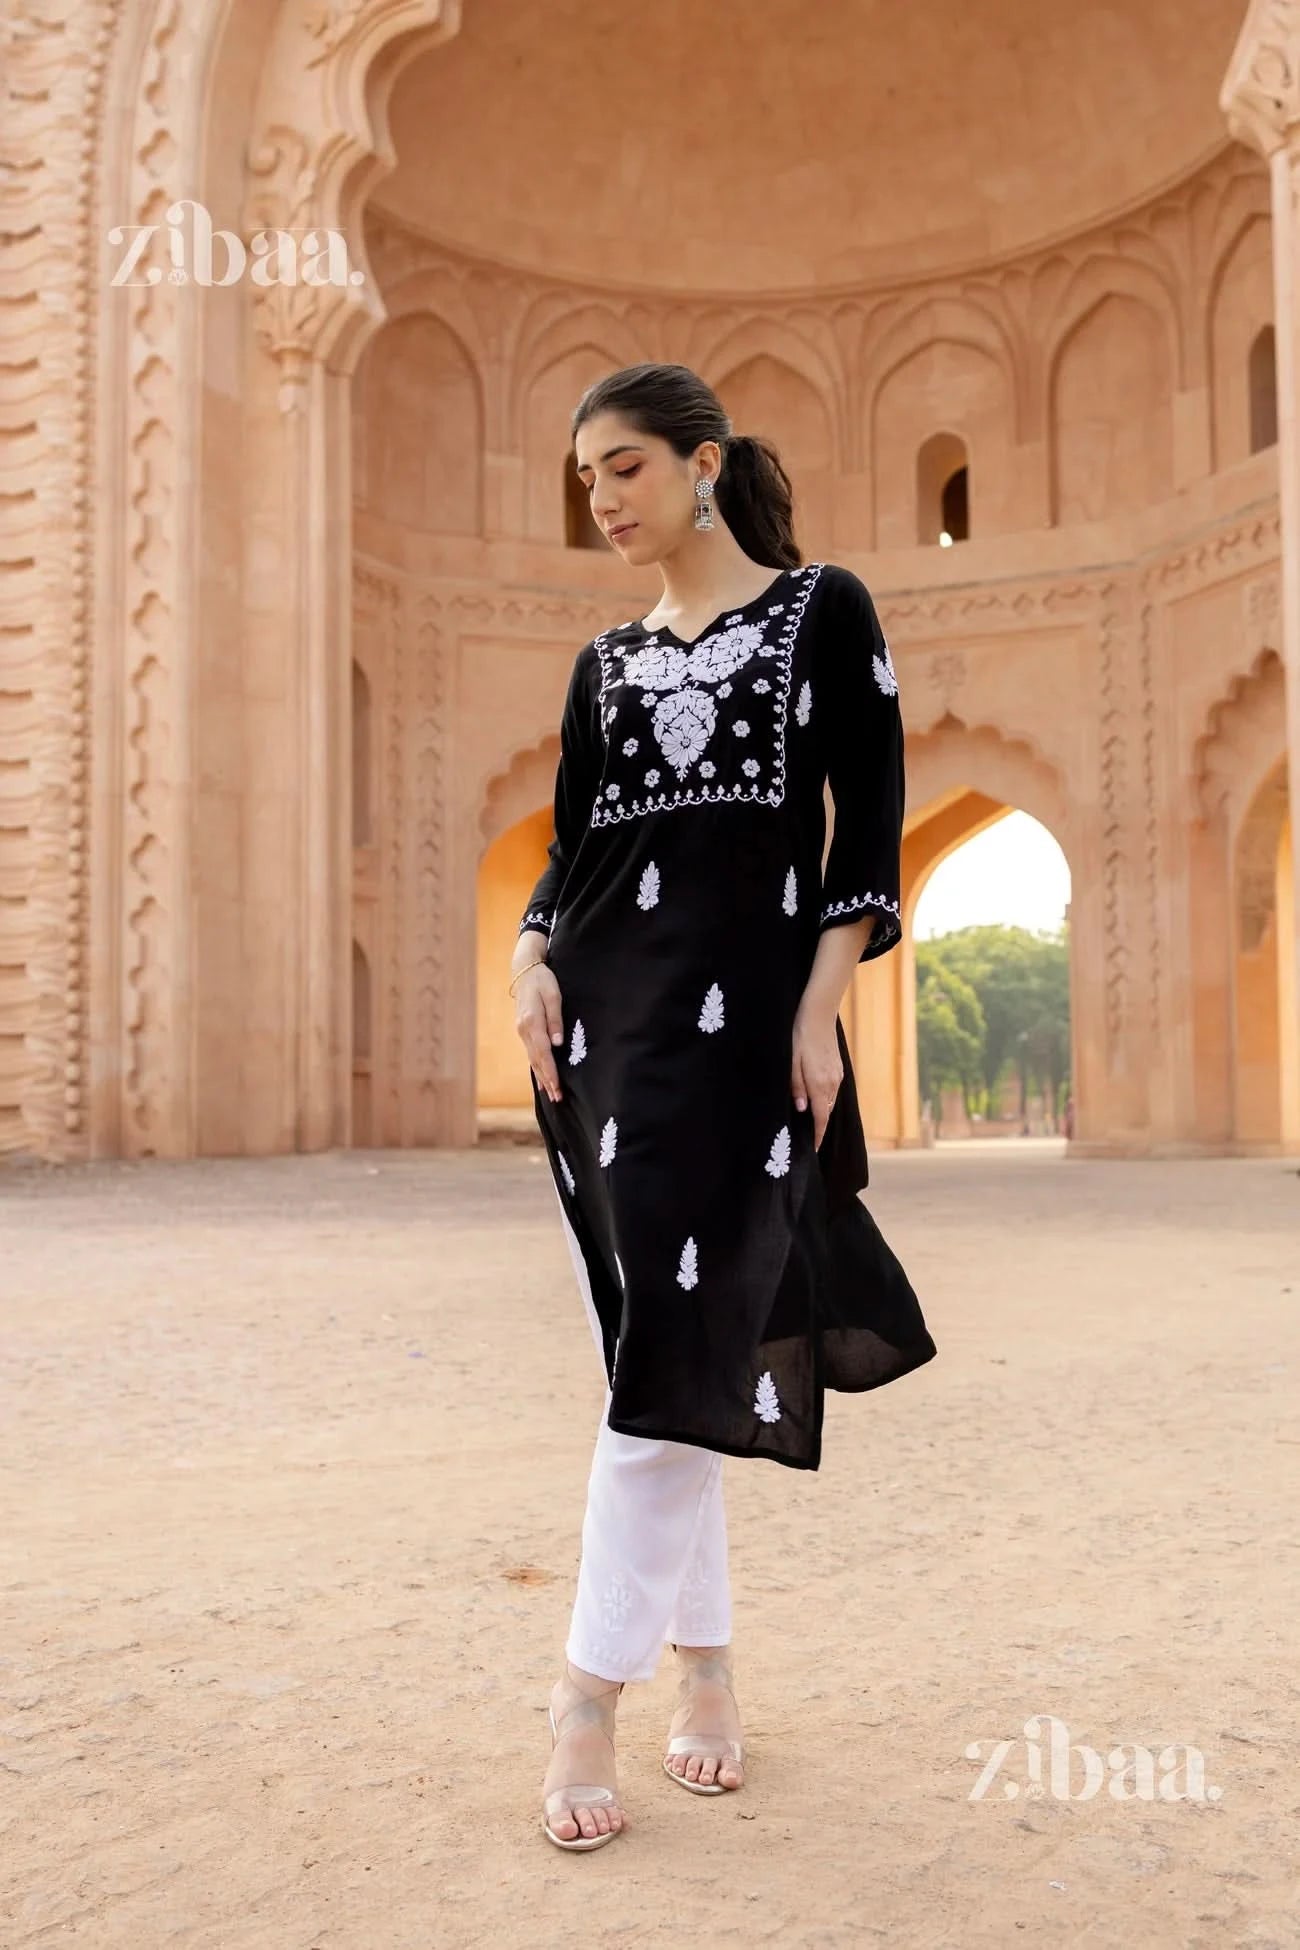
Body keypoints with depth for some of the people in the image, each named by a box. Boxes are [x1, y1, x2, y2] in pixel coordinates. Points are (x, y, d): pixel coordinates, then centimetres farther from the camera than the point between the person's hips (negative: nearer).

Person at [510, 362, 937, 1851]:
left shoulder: (824, 610, 6)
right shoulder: (605, 663, 18)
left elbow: (867, 826, -1)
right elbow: (570, 847, 15)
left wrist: (821, 1006, -11)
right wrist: (529, 960, -5)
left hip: (743, 1011, -4)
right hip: (604, 1016, 5)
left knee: (677, 1350, -11)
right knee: (651, 1349, 5)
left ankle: (590, 1699, -4)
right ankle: (706, 1672, 17)